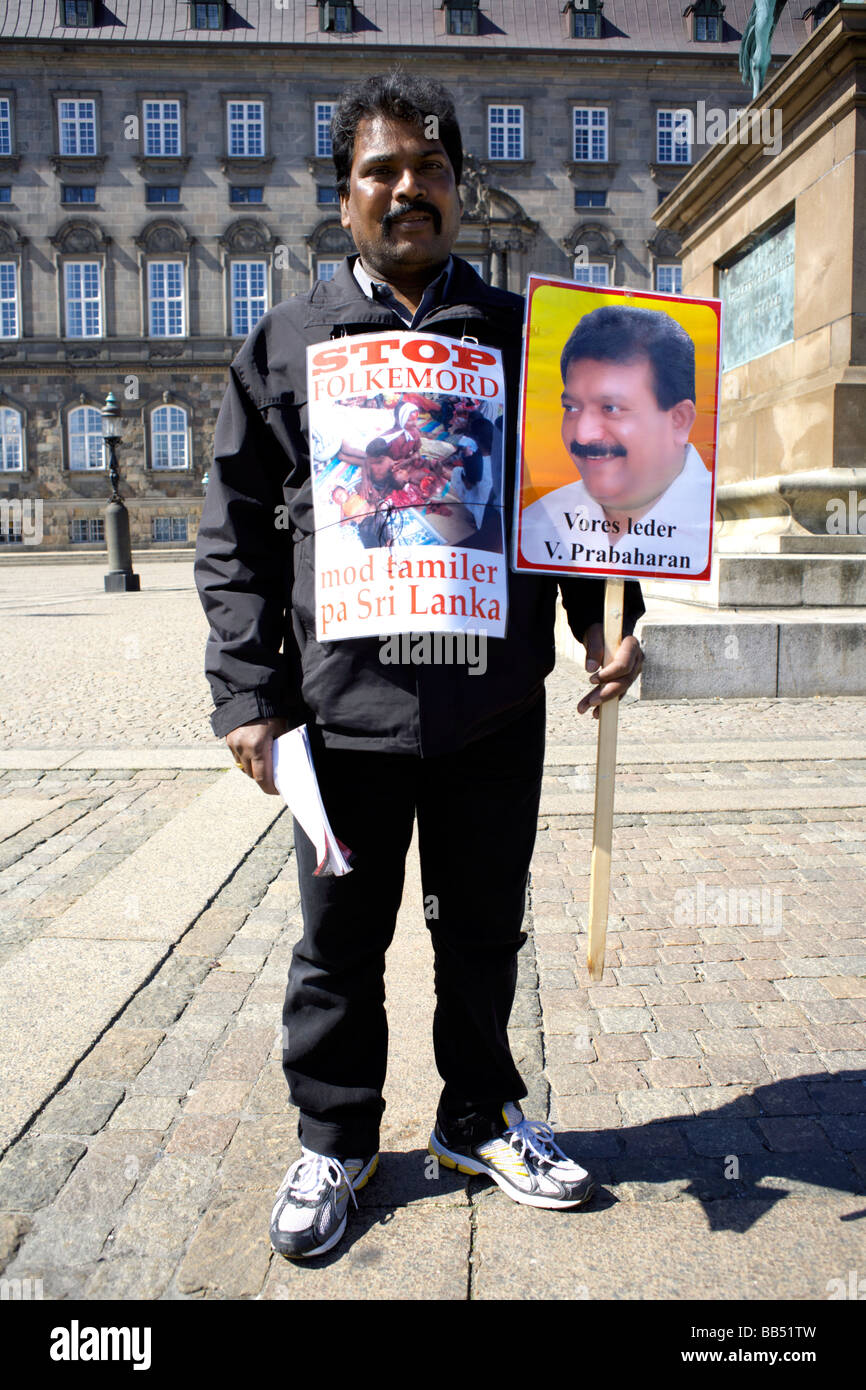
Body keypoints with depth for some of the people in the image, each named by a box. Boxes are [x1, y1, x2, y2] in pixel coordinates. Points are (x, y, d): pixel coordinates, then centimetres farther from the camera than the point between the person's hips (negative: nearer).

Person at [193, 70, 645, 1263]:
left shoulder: (522, 337, 9)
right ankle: (334, 1139, 34)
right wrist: (248, 692, -4)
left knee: (483, 930, 15)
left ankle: (479, 1116, 38)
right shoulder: (285, 344, 7)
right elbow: (235, 535, 4)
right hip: (347, 709, -1)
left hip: (497, 708, 1)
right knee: (340, 945, 11)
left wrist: (608, 618, -5)